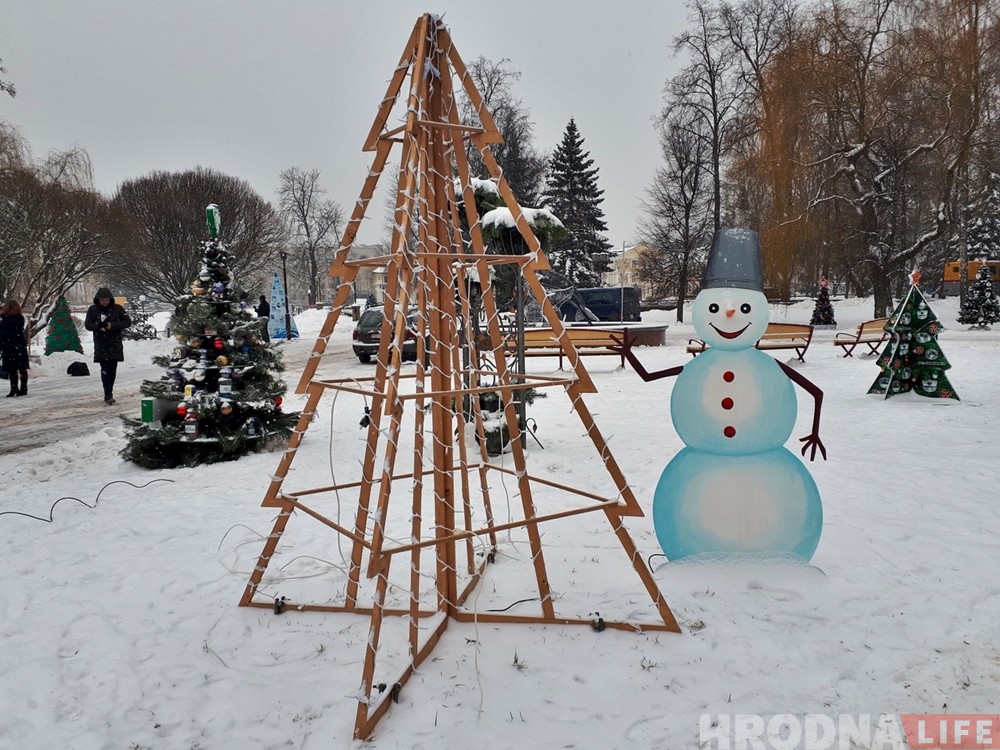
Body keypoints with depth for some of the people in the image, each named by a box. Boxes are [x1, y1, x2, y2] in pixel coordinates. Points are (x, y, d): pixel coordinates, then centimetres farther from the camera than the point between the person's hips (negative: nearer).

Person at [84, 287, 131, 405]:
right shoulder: (92, 309, 1)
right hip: (101, 345, -1)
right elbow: (87, 325, 2)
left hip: (115, 345, 1)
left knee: (112, 369, 6)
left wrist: (112, 325, -16)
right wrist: (98, 325, -19)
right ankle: (108, 395, -11)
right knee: (105, 370, -9)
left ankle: (109, 393, 17)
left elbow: (128, 322, -2)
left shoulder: (118, 308, 0)